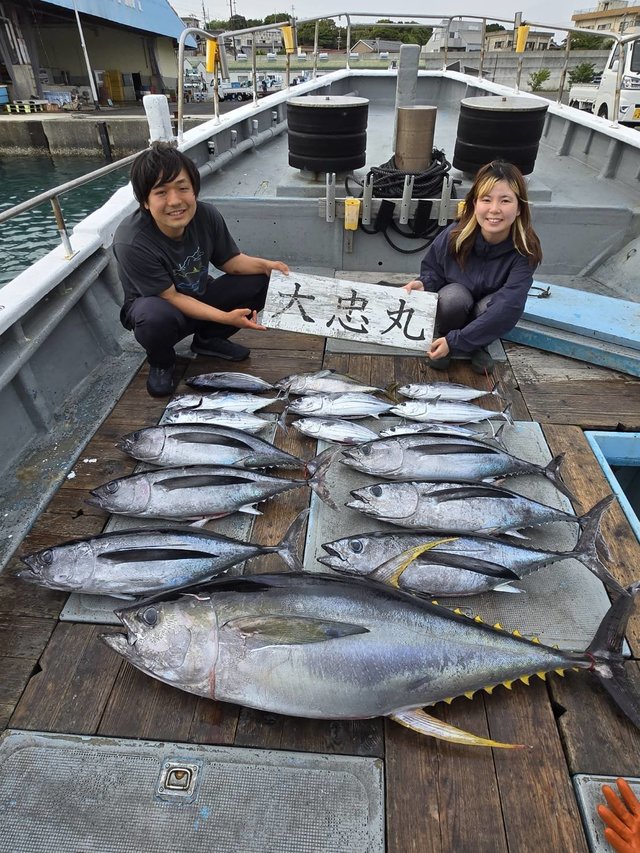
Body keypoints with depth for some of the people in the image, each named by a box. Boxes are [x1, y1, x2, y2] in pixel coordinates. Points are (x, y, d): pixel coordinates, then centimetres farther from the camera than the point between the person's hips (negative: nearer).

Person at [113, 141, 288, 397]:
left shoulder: (206, 215, -18)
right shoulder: (130, 242, -32)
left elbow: (230, 261, -2)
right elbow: (170, 297, -25)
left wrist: (265, 265, -20)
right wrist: (226, 317, -33)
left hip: (199, 299, 5)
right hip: (156, 306, -5)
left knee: (260, 281, -11)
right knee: (156, 317, -41)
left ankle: (208, 339, 8)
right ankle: (161, 363, -3)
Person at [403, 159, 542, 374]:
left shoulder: (524, 251, -26)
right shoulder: (455, 235, -23)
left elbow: (508, 306, -33)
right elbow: (432, 269, -3)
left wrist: (455, 340, -39)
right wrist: (424, 283, -29)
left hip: (488, 314, 0)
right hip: (454, 305, 0)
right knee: (454, 294, -35)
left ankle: (478, 345, -3)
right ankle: (439, 338, -6)